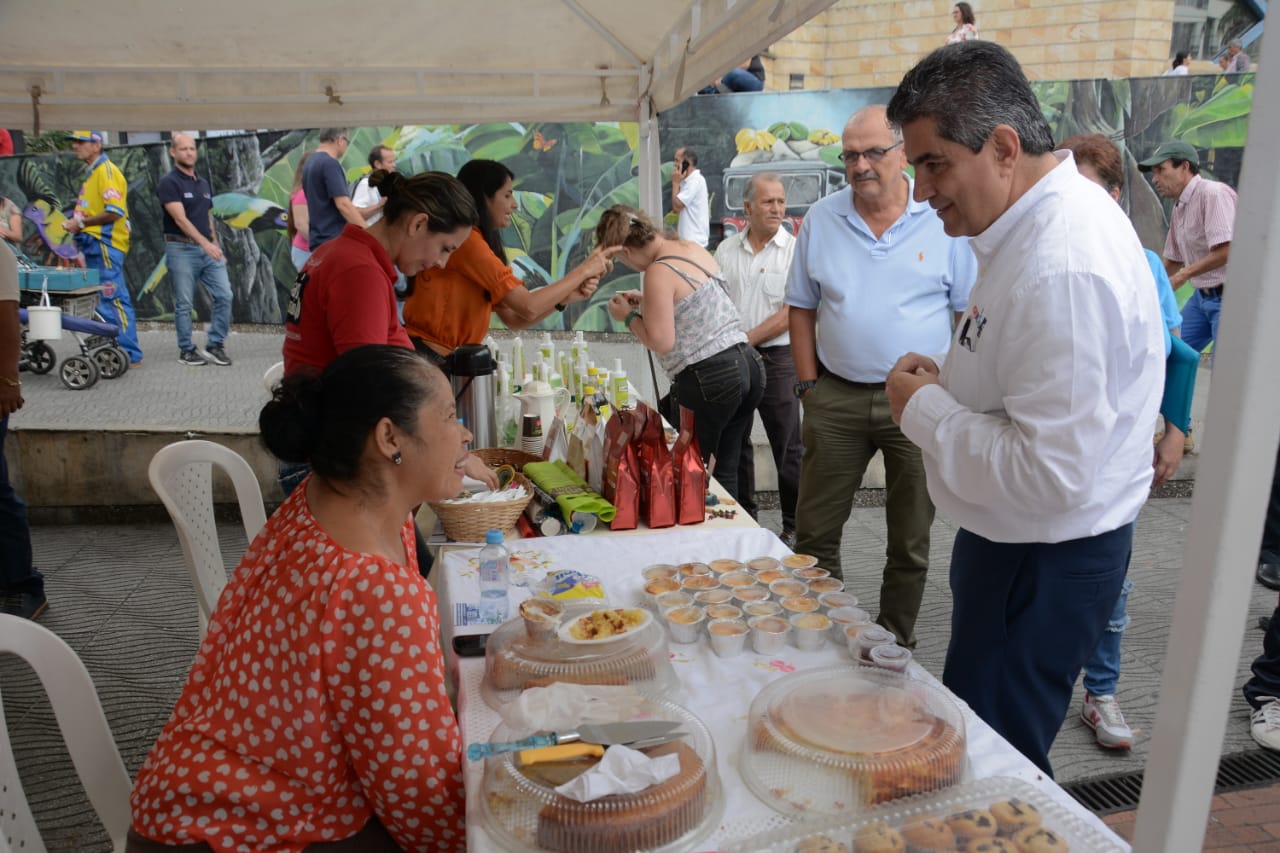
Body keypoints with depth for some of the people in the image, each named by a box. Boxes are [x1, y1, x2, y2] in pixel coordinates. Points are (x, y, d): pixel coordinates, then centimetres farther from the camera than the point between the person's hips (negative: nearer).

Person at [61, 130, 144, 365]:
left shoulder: (106, 171, -11)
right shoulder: (93, 172, 18)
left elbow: (114, 212, -21)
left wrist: (81, 223, -14)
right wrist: (78, 221, 9)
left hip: (106, 245, -10)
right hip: (95, 243, 10)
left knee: (114, 299, -10)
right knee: (105, 301, 13)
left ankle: (130, 354, -7)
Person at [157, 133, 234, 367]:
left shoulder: (203, 183, 15)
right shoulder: (168, 183, -7)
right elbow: (180, 219, -18)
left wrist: (217, 246, 13)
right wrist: (205, 243, -27)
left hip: (208, 250, 6)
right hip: (182, 249, -6)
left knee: (224, 295, -3)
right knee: (184, 304, 1)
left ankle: (215, 344, 8)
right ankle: (186, 350, 11)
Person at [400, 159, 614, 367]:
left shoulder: (477, 241, 15)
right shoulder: (465, 238, -16)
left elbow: (513, 319, 9)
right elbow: (528, 307, -21)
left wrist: (567, 297, -3)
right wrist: (582, 271, -9)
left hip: (445, 361, 10)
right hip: (424, 360, -10)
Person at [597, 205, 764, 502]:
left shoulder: (658, 272, -14)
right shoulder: (693, 248, 11)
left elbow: (662, 342, -15)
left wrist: (628, 316, 0)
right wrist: (646, 300, 20)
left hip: (711, 379, -8)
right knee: (726, 472, 14)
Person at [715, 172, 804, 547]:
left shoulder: (795, 250, -3)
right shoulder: (726, 250, 9)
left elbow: (792, 312, -10)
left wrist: (747, 339, -13)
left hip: (776, 358, -4)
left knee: (788, 448, 0)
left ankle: (795, 527, 12)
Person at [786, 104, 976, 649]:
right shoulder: (820, 220, 5)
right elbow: (802, 308, 9)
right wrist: (808, 384, 2)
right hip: (836, 398, 2)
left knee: (911, 540, 10)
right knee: (814, 532, 7)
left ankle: (896, 642, 28)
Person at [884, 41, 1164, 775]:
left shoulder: (1063, 267, -28)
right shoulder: (1046, 220, 5)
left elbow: (1054, 472, -30)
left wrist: (924, 409, -19)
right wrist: (948, 379, 4)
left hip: (1048, 565, -10)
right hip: (1016, 541, 10)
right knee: (980, 733, 24)